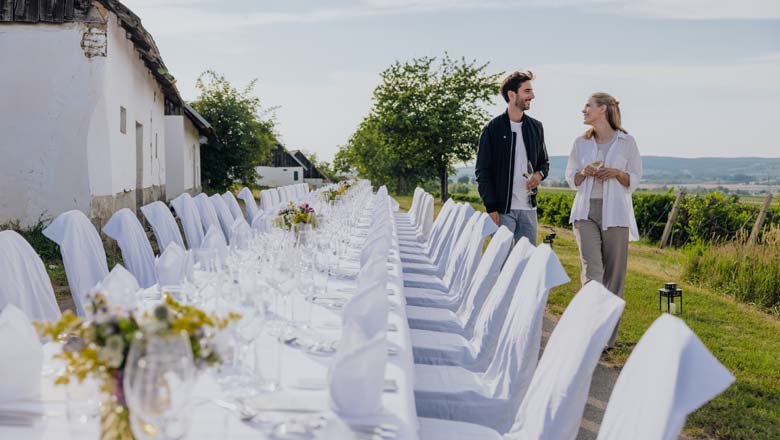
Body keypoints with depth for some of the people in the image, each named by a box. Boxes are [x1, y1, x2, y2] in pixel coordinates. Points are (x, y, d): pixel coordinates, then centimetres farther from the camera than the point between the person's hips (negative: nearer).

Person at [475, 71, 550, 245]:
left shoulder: (535, 127, 11)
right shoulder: (492, 129, -4)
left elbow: (544, 162, 23)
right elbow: (482, 172, -4)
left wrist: (540, 174, -2)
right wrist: (491, 208, -12)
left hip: (529, 208, 5)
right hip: (502, 210, -5)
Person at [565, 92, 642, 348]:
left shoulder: (626, 142, 3)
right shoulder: (581, 143, 10)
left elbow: (634, 180, 8)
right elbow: (571, 179, 15)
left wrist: (617, 173, -12)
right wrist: (585, 172, -6)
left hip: (615, 214, -1)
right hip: (586, 212, 1)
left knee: (614, 274, 2)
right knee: (591, 270, -13)